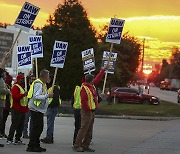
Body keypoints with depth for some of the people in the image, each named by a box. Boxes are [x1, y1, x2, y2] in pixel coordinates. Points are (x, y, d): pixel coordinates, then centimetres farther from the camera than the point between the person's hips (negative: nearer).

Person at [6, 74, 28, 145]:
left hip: (22, 109, 9)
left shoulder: (23, 87, 21)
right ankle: (9, 139, -6)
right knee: (14, 124, -10)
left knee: (21, 125, 9)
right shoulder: (15, 87, -10)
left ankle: (18, 139, 15)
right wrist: (23, 94, -31)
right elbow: (14, 96, -25)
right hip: (16, 109, -9)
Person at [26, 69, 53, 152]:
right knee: (36, 127, -9)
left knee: (39, 127, 13)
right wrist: (47, 96, -22)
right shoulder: (38, 84, -16)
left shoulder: (42, 84, 17)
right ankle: (31, 146, -6)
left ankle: (36, 145, 20)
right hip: (36, 109, -11)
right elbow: (36, 96, -25)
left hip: (39, 109, 11)